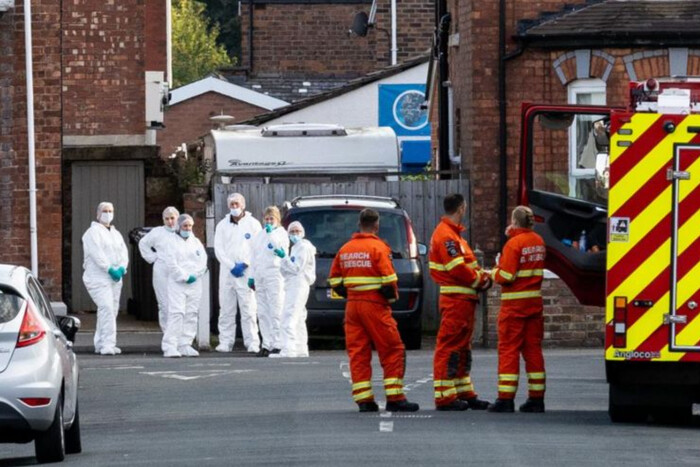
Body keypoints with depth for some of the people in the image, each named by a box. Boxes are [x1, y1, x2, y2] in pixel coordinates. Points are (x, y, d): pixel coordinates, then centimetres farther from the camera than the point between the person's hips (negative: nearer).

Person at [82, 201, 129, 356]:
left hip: (115, 278, 8)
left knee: (112, 310, 7)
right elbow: (97, 254, -14)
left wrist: (122, 268, -8)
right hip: (98, 277, -8)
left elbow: (123, 252, 11)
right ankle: (107, 344, -24)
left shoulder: (116, 234, 22)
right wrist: (110, 269, -20)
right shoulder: (93, 232, -2)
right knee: (106, 308, -19)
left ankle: (100, 344, 14)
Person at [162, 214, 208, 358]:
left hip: (195, 284, 5)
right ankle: (170, 347, -17)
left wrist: (194, 276, -7)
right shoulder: (173, 242, 2)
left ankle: (185, 345, 8)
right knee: (176, 313, -14)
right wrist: (184, 277, -11)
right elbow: (171, 264, -7)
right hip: (177, 283, -5)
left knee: (191, 315, 4)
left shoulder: (196, 242, 15)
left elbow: (203, 262, 8)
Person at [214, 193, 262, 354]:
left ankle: (252, 343, -8)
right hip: (227, 272, 3)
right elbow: (218, 249, 6)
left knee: (248, 310, -7)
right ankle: (225, 342, 2)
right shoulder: (222, 225, 13)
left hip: (246, 272, -3)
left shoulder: (253, 224, 6)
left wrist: (244, 264, -9)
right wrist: (231, 266, -6)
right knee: (226, 310, 1)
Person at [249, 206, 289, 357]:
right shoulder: (260, 234, 23)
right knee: (263, 313, 5)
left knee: (275, 312, -10)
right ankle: (266, 344, 8)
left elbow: (280, 248, -15)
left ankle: (277, 344, -12)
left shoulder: (281, 233, 4)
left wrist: (271, 232, -13)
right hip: (260, 275, 7)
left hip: (274, 275, -7)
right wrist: (252, 276, 19)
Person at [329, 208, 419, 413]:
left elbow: (334, 280, 12)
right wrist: (392, 297, 3)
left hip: (352, 305, 6)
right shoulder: (378, 247, -10)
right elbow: (388, 280, -15)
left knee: (358, 352, 8)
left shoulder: (345, 249, 9)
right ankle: (394, 398, -3)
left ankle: (363, 399, 4)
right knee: (393, 351, 1)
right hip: (374, 305, -6)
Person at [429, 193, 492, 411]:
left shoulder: (452, 234, 19)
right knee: (449, 346, -9)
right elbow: (458, 269, -22)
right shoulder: (446, 236, -15)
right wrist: (480, 281, -9)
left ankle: (465, 393, 24)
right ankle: (445, 398, -8)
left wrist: (482, 276, 5)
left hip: (464, 300, 11)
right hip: (456, 300, -11)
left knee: (462, 348, 16)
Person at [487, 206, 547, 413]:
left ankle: (506, 399, -7)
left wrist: (494, 272, 4)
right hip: (535, 301, 7)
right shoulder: (539, 242, 8)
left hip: (514, 304, -6)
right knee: (533, 348, 10)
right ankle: (536, 398, 9)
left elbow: (506, 276, -18)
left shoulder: (514, 244, -14)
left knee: (508, 349, -3)